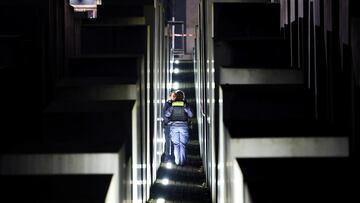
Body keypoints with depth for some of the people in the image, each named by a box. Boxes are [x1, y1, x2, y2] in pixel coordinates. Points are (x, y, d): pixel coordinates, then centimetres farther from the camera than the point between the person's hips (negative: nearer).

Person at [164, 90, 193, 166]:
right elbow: (190, 115, -6)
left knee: (176, 145, 7)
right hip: (183, 126, -1)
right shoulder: (185, 104, -4)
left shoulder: (172, 105, -1)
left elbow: (166, 114, -9)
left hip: (174, 126, 1)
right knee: (183, 145, 6)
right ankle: (182, 161, 4)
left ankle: (177, 161, 4)